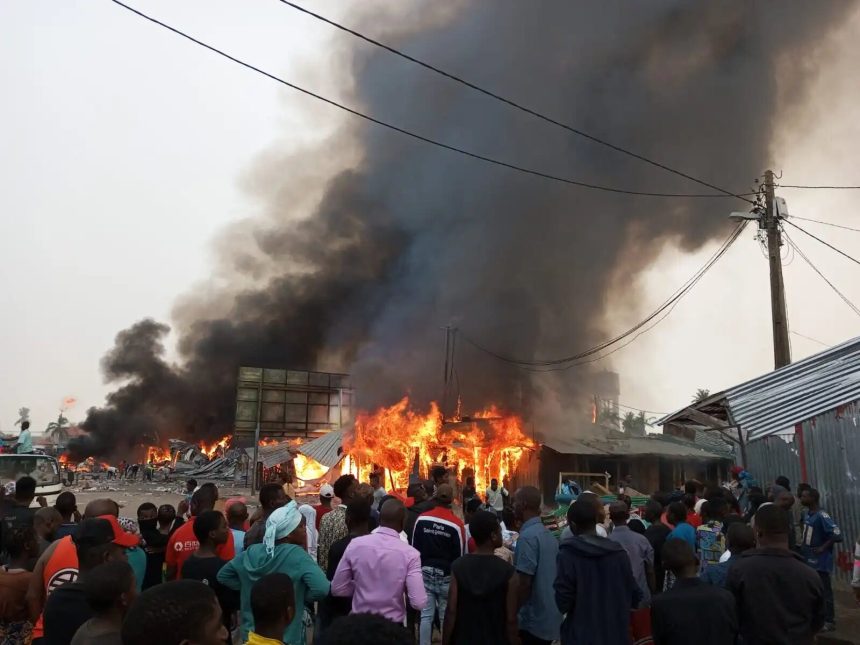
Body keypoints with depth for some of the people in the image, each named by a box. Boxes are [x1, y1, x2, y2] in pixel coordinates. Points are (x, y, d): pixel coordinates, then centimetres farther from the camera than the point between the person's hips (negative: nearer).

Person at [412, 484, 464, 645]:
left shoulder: (421, 519, -5)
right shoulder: (456, 524, -14)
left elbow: (414, 548, 4)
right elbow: (459, 554, -5)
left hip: (425, 573, 3)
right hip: (446, 576, -2)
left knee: (426, 616, 9)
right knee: (446, 618, 8)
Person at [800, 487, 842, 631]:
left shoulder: (822, 516, -22)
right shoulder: (808, 514, 6)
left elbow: (837, 535, -27)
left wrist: (823, 548, -22)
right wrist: (804, 543, 10)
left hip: (820, 561, -9)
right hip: (808, 559, 9)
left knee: (824, 591, 2)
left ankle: (829, 621, 14)